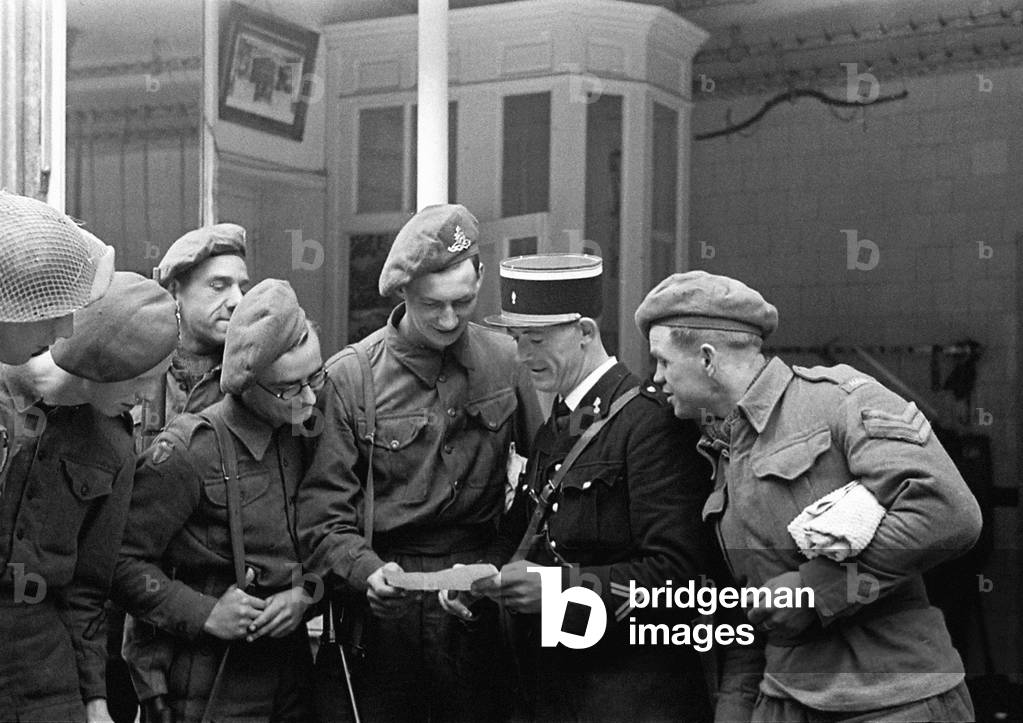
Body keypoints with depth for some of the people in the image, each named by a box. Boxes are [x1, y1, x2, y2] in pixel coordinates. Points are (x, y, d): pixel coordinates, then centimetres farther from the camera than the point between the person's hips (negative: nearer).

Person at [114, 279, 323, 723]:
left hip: (292, 665, 6)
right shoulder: (187, 450, -15)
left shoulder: (298, 440, 4)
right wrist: (203, 614, -18)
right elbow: (122, 560, -15)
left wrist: (304, 594, -7)